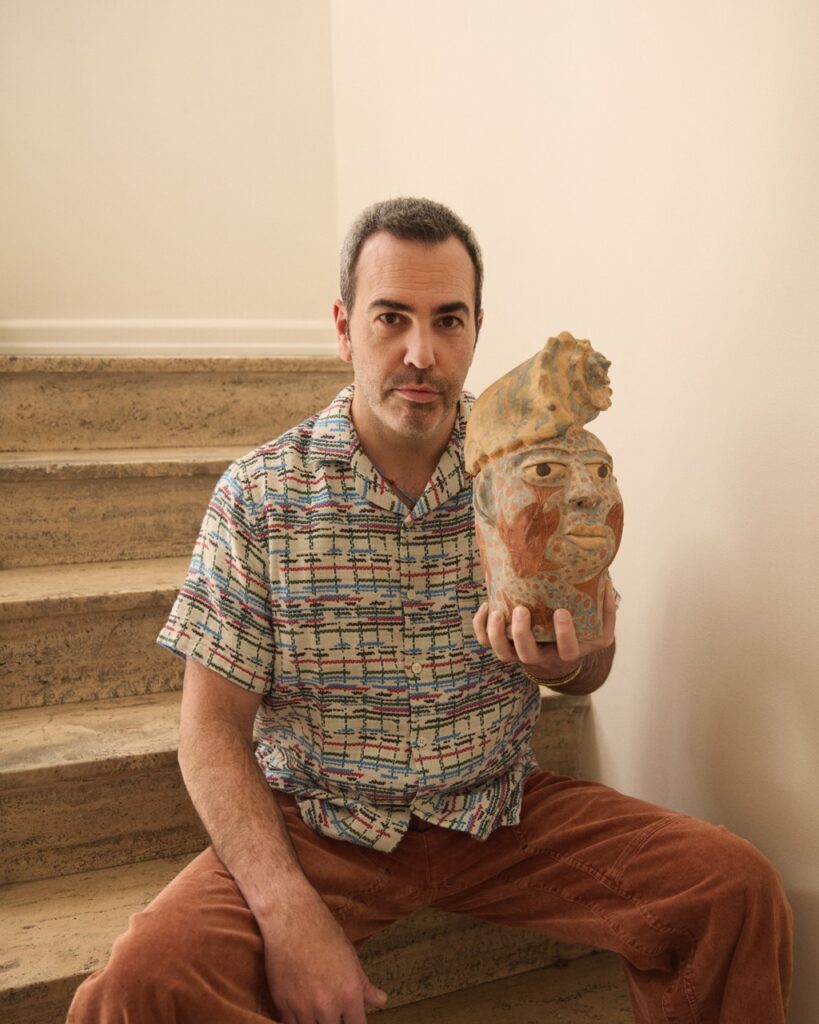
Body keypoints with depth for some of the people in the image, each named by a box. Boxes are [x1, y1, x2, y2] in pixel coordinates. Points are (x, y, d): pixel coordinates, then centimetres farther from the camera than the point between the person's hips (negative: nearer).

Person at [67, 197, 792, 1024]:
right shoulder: (258, 494, -9)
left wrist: (564, 661, -19)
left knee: (736, 887, -15)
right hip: (317, 823, -1)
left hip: (503, 812, 2)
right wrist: (291, 913, -20)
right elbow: (212, 726, -7)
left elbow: (592, 669, 7)